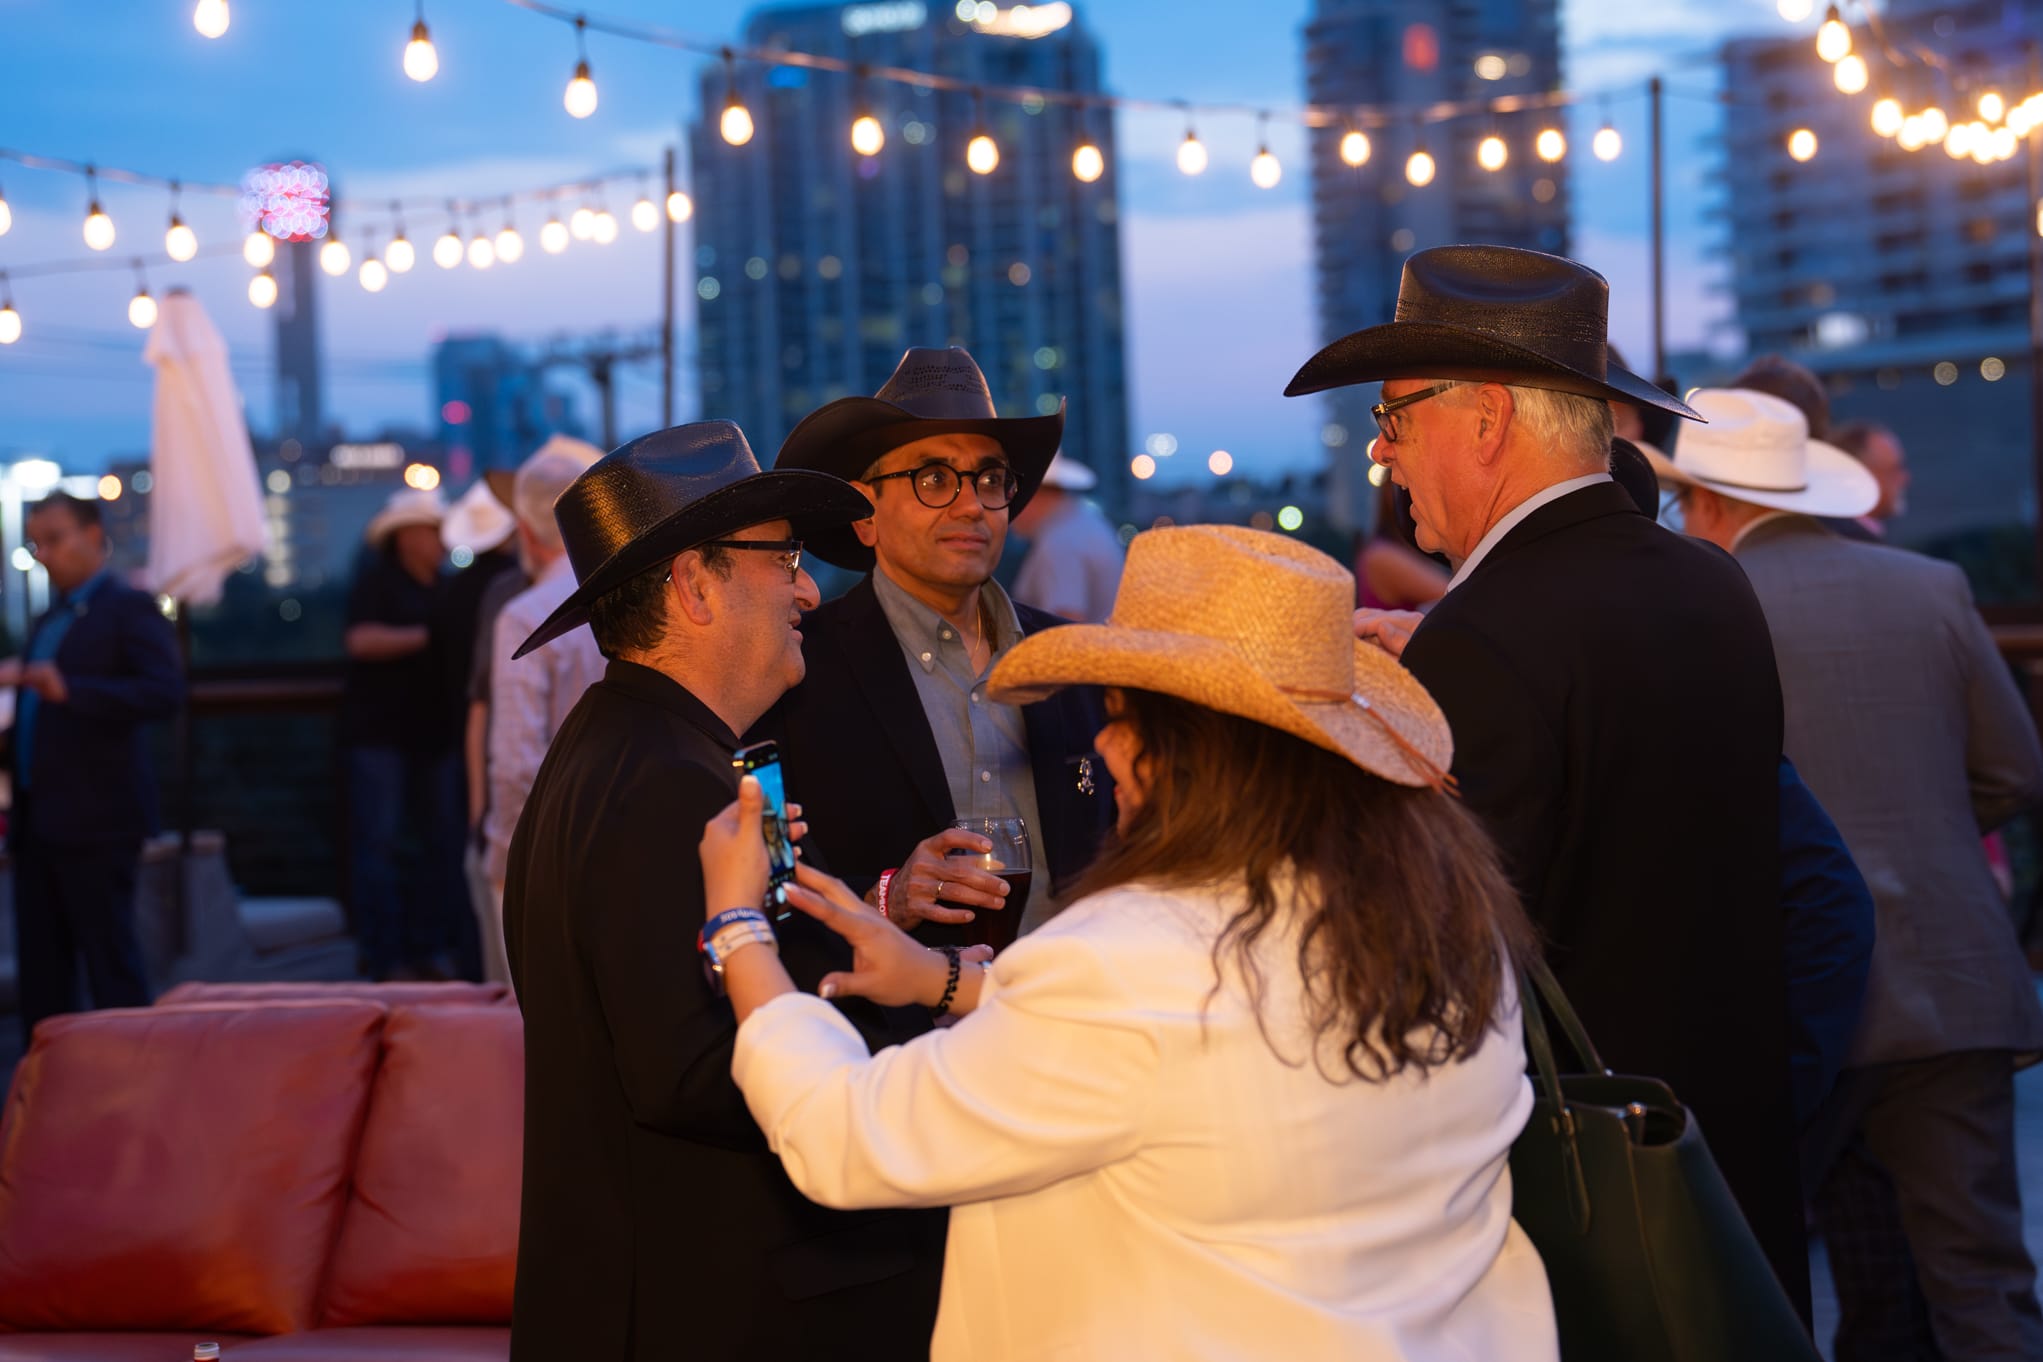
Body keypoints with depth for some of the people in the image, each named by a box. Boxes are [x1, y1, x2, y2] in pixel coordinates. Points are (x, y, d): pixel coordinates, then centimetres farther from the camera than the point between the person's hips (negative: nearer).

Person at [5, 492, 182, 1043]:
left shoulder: (128, 609, -6)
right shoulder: (48, 623, 19)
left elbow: (165, 691, -20)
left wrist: (68, 690, -27)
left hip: (96, 821, -8)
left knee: (110, 962, -4)